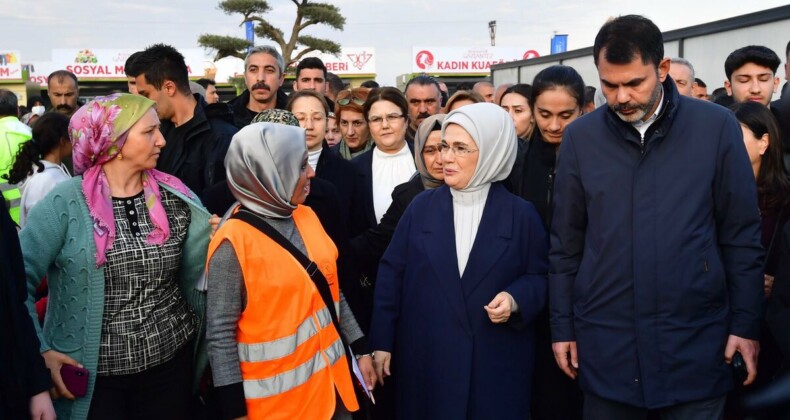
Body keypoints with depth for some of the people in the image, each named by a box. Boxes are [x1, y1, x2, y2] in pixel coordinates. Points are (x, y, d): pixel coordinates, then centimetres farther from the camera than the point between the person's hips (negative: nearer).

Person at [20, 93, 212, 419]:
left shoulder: (176, 198, 1)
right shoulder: (65, 203, -9)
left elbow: (201, 274, 6)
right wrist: (40, 351, -12)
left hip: (172, 359, 3)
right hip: (92, 373, -3)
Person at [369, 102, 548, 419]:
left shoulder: (521, 214, -2)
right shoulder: (422, 206, 2)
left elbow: (539, 276, 5)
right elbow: (392, 274, 3)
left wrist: (516, 300, -17)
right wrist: (382, 342, 0)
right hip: (425, 359, 1)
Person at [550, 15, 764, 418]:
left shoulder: (717, 126, -5)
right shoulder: (580, 136, -1)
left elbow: (741, 235, 0)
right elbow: (566, 243, 4)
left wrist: (745, 323, -1)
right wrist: (562, 327, 5)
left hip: (696, 339, -1)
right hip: (605, 340, 1)